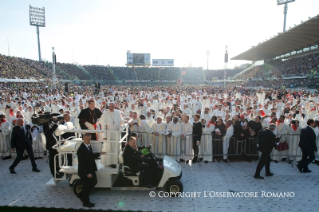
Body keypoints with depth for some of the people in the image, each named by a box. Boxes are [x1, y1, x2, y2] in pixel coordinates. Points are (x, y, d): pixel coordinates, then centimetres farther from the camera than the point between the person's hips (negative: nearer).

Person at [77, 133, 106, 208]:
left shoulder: (89, 146, 1)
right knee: (87, 186, 7)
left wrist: (99, 154, 1)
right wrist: (87, 173, -24)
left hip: (90, 169, 9)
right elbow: (81, 163, -25)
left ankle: (82, 194, 41)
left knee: (94, 182, 21)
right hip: (84, 171, -9)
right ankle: (86, 202, 29)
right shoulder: (81, 149, -26)